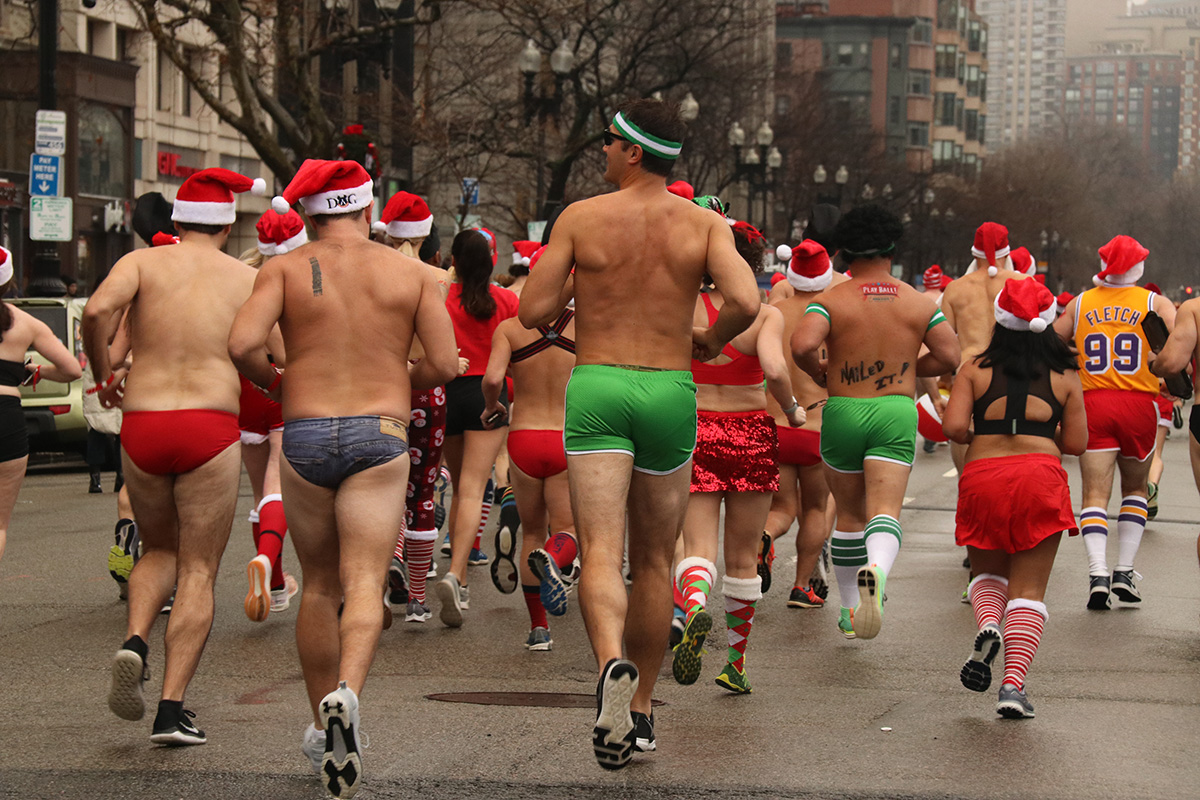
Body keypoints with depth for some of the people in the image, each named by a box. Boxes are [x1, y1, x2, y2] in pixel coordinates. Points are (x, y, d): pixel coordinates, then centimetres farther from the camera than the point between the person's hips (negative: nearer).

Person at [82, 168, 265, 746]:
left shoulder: (142, 262, 7)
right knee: (198, 571, 6)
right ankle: (173, 709, -4)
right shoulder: (248, 278, 9)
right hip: (212, 427, -2)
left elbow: (98, 309, -13)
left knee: (160, 551, 24)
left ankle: (134, 641, -4)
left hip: (141, 425, 2)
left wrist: (102, 375, 2)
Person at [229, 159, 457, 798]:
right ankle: (345, 695, -35)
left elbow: (242, 345, -11)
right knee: (364, 584, -8)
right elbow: (443, 365, 1)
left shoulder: (284, 269, 3)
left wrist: (273, 382, 10)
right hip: (380, 436, -1)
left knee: (319, 587, 16)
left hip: (304, 434, 1)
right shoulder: (411, 273, 6)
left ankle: (322, 725, 23)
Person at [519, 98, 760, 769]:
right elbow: (746, 302, -14)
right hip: (671, 392, 2)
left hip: (597, 388, -2)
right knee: (655, 559, 15)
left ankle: (613, 665, -38)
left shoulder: (580, 218, -1)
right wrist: (712, 340, 7)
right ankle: (641, 709, 22)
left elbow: (534, 312, -2)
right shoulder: (705, 224, 1)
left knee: (602, 552, -10)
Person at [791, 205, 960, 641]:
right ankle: (877, 569, -43)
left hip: (843, 410, 0)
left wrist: (818, 372, 2)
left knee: (849, 514, 16)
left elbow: (802, 345, -18)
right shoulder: (919, 303, 6)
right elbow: (949, 356, 4)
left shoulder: (832, 300, -2)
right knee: (885, 511, -10)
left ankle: (850, 608, 25)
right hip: (897, 410, 0)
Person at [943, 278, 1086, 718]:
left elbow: (954, 427, -4)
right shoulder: (1065, 376, 7)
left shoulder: (975, 369, 5)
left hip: (982, 477, 1)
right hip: (1040, 478, 0)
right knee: (1028, 588, 4)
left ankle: (988, 624, -10)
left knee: (988, 573, 22)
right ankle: (1013, 683, -10)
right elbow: (1076, 443, 6)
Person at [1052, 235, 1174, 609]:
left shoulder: (1080, 305, 9)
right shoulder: (1154, 303, 4)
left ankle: (1098, 574, -20)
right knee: (1135, 489, 18)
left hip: (1092, 404, 0)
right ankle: (1124, 571, 11)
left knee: (1095, 493, -3)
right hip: (1138, 405, 0)